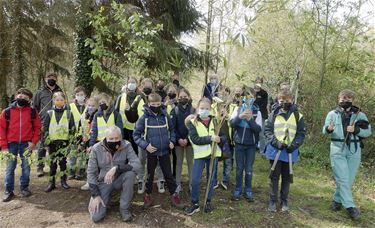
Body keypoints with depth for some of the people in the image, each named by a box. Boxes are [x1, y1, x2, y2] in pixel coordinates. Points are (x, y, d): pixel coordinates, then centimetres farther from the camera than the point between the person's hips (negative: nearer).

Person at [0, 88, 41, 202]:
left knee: (26, 167, 7)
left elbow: (37, 127, 4)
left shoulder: (32, 112, 1)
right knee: (10, 167, 5)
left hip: (26, 143, 0)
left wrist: (33, 142, -6)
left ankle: (24, 188, 21)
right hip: (11, 143, 0)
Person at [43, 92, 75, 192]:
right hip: (52, 141, 1)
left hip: (64, 141, 0)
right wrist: (46, 140, -5)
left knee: (63, 161, 7)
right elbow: (45, 128, 3)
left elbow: (72, 128, 4)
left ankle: (63, 181, 18)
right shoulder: (49, 113, 4)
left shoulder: (69, 113, 3)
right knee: (52, 162, 6)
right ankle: (51, 182, 14)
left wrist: (71, 140, -3)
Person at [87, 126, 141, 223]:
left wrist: (116, 168, -37)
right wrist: (95, 195, -14)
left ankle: (124, 208, -11)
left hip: (119, 180, 1)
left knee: (130, 173, -33)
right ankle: (106, 199, 21)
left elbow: (137, 164, -28)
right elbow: (91, 173, -9)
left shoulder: (126, 146, -17)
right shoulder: (96, 149, -16)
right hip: (103, 183, 0)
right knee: (96, 217, -14)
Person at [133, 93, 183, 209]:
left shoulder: (165, 116, -1)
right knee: (150, 175, 15)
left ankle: (174, 195, 24)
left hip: (165, 151, 2)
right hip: (151, 152, -1)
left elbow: (172, 129, 14)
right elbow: (136, 135, -4)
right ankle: (148, 195, 32)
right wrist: (145, 145, -15)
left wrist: (172, 140, 0)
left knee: (168, 174, 10)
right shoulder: (144, 118, -9)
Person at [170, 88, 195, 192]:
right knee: (178, 162, 9)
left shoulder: (193, 110, -2)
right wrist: (178, 139, -14)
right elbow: (172, 126, -4)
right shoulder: (175, 110, 0)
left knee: (190, 162, 7)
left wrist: (187, 139, -13)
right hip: (178, 140, 1)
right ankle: (178, 184, 16)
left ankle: (191, 184, 15)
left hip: (189, 140, 0)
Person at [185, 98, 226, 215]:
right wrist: (210, 138, -24)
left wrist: (219, 139, -20)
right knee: (195, 180, -5)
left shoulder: (214, 121, 3)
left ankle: (208, 202, 30)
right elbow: (195, 139, -17)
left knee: (211, 179, 12)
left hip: (212, 153, 3)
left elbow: (223, 137, 3)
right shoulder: (192, 122, -6)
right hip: (200, 154, -2)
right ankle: (195, 204, 15)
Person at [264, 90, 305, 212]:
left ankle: (284, 201, 26)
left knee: (287, 177, 12)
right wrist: (276, 142, -16)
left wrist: (294, 145, -14)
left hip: (290, 152, 1)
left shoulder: (298, 116, 2)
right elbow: (267, 130, -2)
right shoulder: (274, 114, 0)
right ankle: (273, 200, 17)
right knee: (274, 176, 7)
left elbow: (301, 133, 2)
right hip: (275, 150, -1)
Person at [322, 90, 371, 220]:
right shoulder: (332, 114, 3)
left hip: (354, 151, 2)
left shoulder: (360, 115, 5)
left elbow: (368, 132, 5)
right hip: (337, 150, -2)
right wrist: (328, 129, -21)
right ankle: (350, 206, 3)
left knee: (349, 180, 8)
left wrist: (356, 130, -14)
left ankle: (337, 200, 26)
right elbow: (324, 132, 3)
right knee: (342, 179, -6)